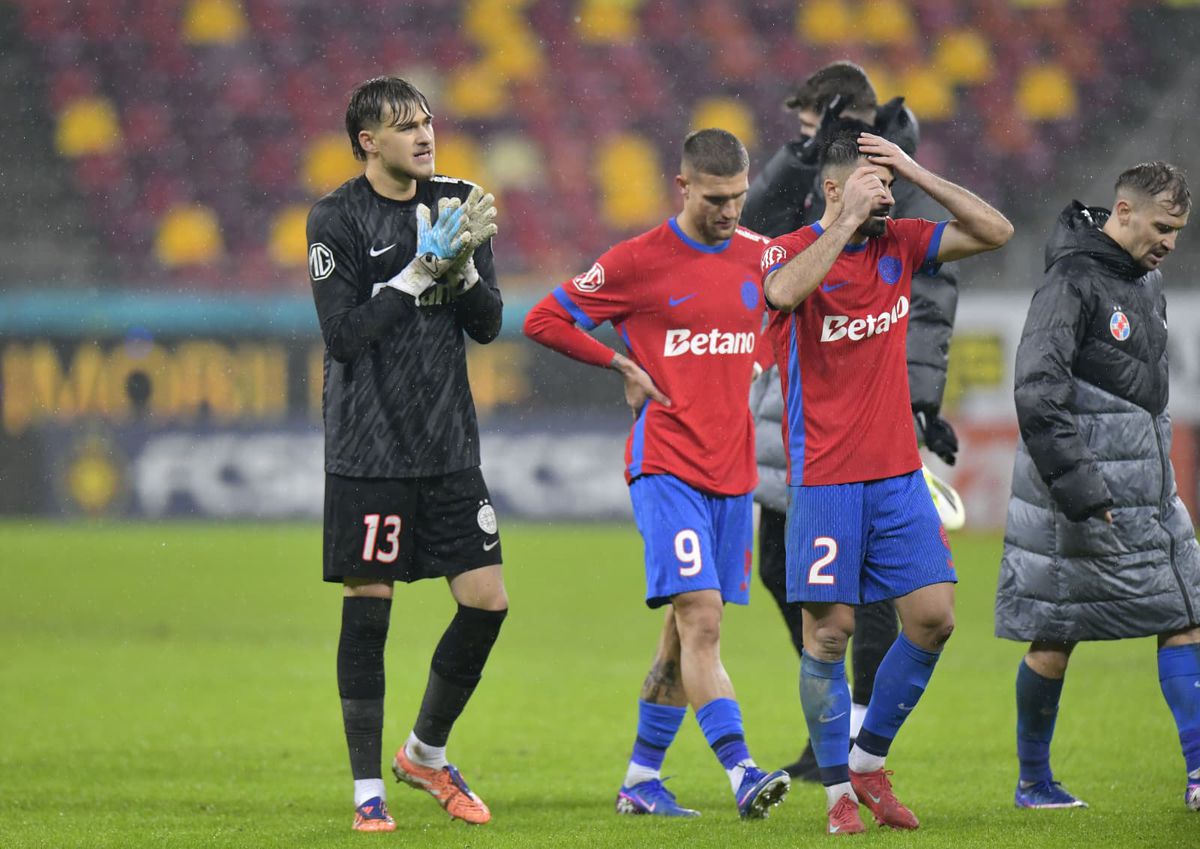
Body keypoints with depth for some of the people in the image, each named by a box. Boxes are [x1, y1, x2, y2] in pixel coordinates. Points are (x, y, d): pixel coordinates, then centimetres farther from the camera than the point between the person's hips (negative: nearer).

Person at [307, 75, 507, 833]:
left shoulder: (453, 203, 9)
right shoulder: (338, 218, -6)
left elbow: (489, 324, 7)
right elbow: (344, 335, -14)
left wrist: (463, 265, -11)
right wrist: (421, 270, -16)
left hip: (450, 446, 5)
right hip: (368, 450, -5)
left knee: (488, 601, 0)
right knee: (368, 610, -2)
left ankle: (427, 752, 20)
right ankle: (368, 787, 8)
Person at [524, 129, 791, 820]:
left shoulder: (760, 255, 9)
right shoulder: (639, 261, -6)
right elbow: (544, 321, -1)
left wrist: (752, 364, 13)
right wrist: (623, 365, -4)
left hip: (733, 471, 6)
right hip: (666, 467, -6)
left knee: (687, 631, 9)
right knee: (701, 620, -17)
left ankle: (642, 777, 18)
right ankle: (742, 773, -25)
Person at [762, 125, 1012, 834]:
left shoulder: (899, 244, 7)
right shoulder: (792, 250, -7)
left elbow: (996, 232, 0)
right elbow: (785, 291, -31)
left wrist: (915, 172, -8)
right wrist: (849, 220, -27)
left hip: (899, 473, 5)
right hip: (824, 479, -5)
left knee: (934, 617, -1)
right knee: (830, 630, -4)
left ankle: (869, 759, 15)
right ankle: (839, 791, 6)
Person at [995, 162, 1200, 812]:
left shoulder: (1148, 282, 14)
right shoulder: (1073, 282, -14)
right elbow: (1037, 391, -23)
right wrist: (1075, 485, -26)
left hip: (1148, 489, 8)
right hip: (1079, 498, -8)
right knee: (1054, 638, 0)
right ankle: (1033, 781, 13)